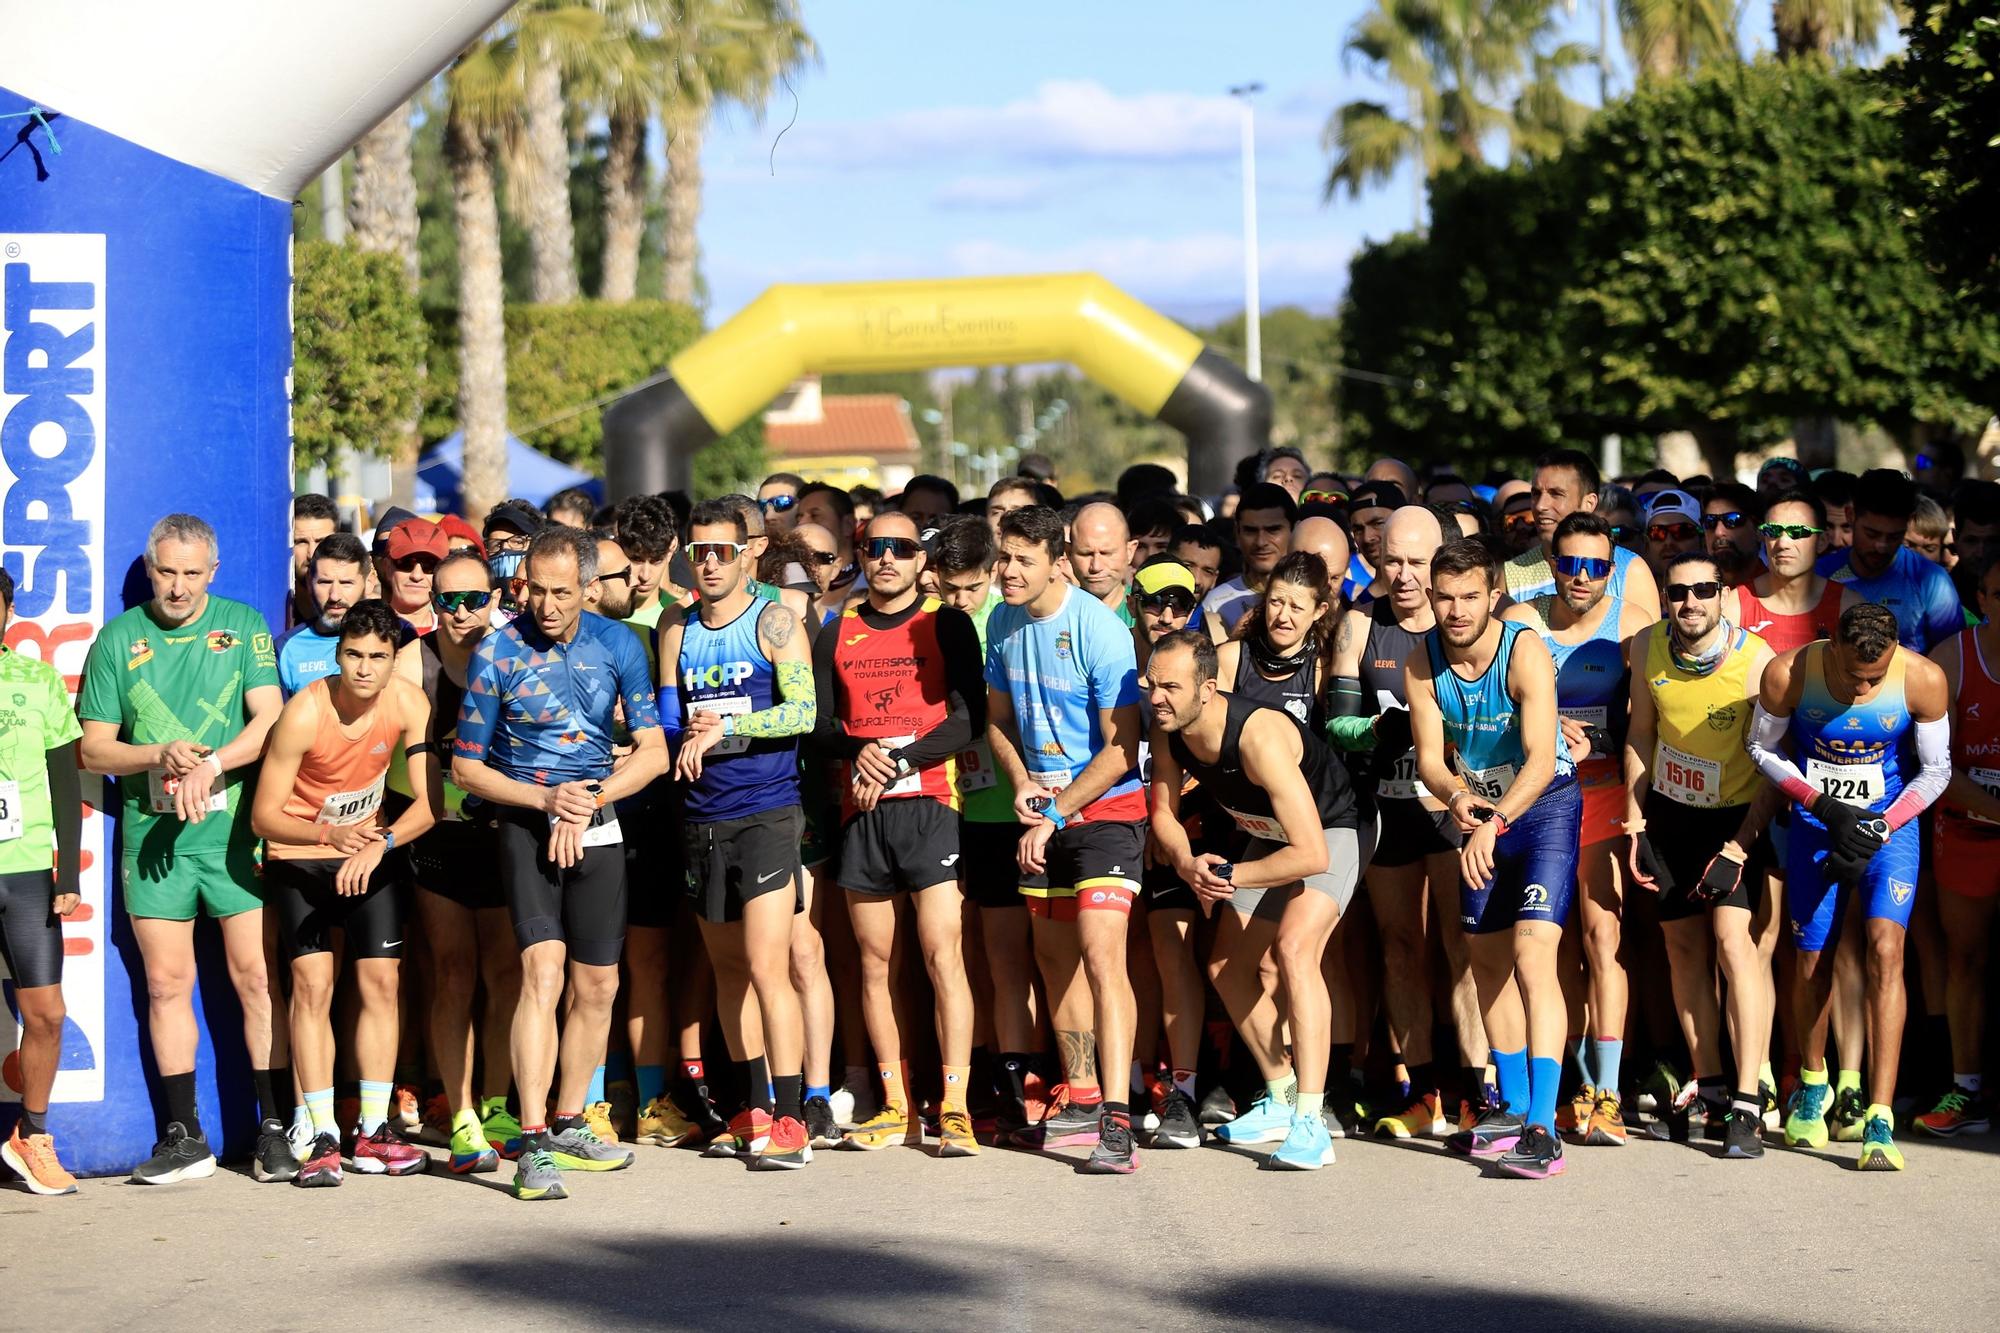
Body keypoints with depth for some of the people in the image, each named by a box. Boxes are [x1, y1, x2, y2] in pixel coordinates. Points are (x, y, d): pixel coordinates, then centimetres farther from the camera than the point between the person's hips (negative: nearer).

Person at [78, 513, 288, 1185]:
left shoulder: (243, 626, 5)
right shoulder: (118, 638, 8)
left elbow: (270, 719, -5)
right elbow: (93, 748, 7)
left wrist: (209, 764, -19)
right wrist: (159, 757, -11)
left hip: (234, 827, -2)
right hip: (152, 833, 2)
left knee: (257, 977, -4)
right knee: (166, 984, 3)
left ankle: (275, 1127, 2)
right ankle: (184, 1136, 9)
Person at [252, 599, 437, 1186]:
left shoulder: (409, 704, -17)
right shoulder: (303, 714, -26)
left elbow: (429, 802, -16)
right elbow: (263, 816, -20)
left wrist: (379, 844, -33)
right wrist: (328, 834, -36)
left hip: (373, 848, 3)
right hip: (298, 853, -3)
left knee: (381, 979, -3)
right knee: (312, 983, -11)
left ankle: (373, 1130, 5)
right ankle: (322, 1137, -10)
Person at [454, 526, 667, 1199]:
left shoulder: (617, 645, 2)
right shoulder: (497, 654, -7)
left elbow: (653, 751, 3)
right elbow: (466, 767, -2)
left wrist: (589, 800, -11)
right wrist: (545, 798, -15)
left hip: (597, 827, 4)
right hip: (525, 823, -4)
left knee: (597, 986, 9)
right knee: (543, 973, -19)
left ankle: (569, 1126, 25)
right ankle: (533, 1145, -23)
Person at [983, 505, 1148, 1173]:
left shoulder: (1099, 629, -18)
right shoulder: (1002, 623, 3)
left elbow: (1122, 747, -17)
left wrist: (1056, 814, -15)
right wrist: (1022, 783, -3)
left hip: (1106, 808, -8)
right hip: (1042, 812, 8)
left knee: (1101, 955, -18)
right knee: (1055, 956, 13)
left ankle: (1117, 1120, -23)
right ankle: (1081, 1102, 26)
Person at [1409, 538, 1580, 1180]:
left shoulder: (1524, 652, -24)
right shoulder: (1422, 663, -9)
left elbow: (1542, 758, -31)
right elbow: (1430, 757, -7)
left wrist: (1494, 824, -42)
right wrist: (1458, 796, -29)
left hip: (1544, 803, -6)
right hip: (1481, 809, 6)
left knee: (1532, 955, -20)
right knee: (1487, 960, 13)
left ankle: (1542, 1129, -26)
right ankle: (1513, 1110, 30)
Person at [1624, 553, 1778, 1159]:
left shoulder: (1755, 659, -22)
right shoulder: (1647, 647, -9)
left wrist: (1740, 846, -21)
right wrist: (1635, 823, 3)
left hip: (1738, 814, -5)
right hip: (1670, 812, 5)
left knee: (1732, 938, -19)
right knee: (1684, 945, 7)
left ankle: (1748, 1104, -21)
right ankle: (1709, 1091, 19)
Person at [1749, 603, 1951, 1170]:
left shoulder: (1922, 680, -19)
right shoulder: (1788, 674, -20)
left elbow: (1936, 770, -5)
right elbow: (1763, 748, -1)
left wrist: (1879, 830, -15)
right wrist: (1822, 804, -12)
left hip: (1890, 825, -1)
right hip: (1814, 826, 1)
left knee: (1884, 949, -18)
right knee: (1813, 960, 6)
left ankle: (1879, 1121, -21)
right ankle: (1812, 1087, 36)